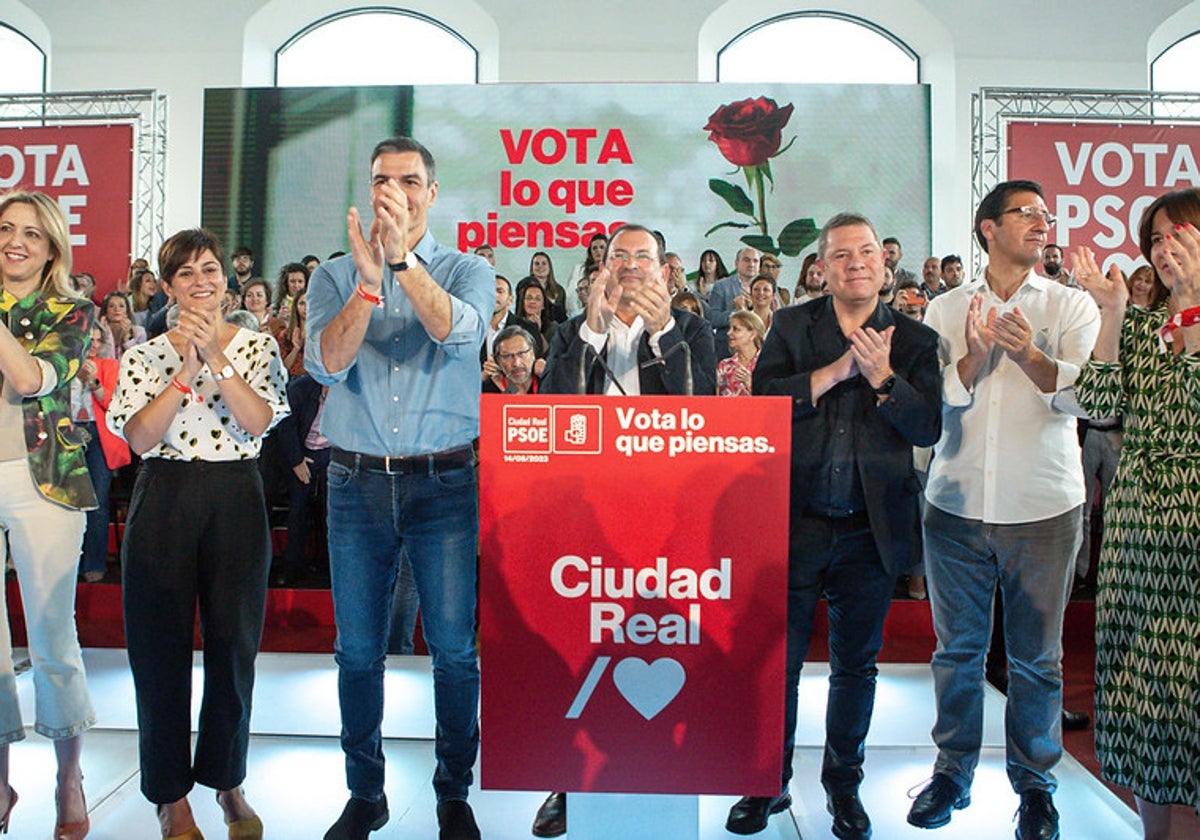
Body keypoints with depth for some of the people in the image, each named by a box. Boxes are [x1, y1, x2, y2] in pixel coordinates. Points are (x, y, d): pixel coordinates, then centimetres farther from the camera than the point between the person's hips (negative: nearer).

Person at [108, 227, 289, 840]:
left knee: (234, 641, 6)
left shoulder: (257, 346, 5)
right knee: (161, 646, 4)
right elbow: (140, 439, -6)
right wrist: (186, 370, -14)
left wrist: (215, 357, -18)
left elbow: (258, 422, -10)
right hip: (164, 501, 1)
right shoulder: (146, 355, 7)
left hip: (235, 501, 0)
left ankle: (226, 778, 26)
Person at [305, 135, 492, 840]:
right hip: (357, 482, 2)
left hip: (444, 482, -1)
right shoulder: (334, 276, 9)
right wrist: (369, 279, -22)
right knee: (358, 649, 10)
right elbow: (327, 361, -9)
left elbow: (459, 330, -17)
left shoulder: (468, 271, 5)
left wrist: (402, 259, -28)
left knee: (454, 648, 3)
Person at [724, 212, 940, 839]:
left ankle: (844, 782, 34)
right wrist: (839, 368, -15)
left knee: (856, 664, 14)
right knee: (778, 661, 7)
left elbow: (928, 427, -4)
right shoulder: (791, 326, 4)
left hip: (872, 530, 1)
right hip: (795, 525, -1)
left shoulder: (914, 339, 6)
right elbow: (764, 399, -10)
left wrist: (881, 375, -17)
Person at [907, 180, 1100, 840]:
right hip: (955, 505, 1)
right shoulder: (946, 309, 7)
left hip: (1043, 510, -1)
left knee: (1036, 656, 7)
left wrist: (1028, 354, -27)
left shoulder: (1071, 307, 5)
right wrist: (974, 355, -18)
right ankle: (952, 771, 27)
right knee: (957, 648, 11)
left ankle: (1034, 782, 24)